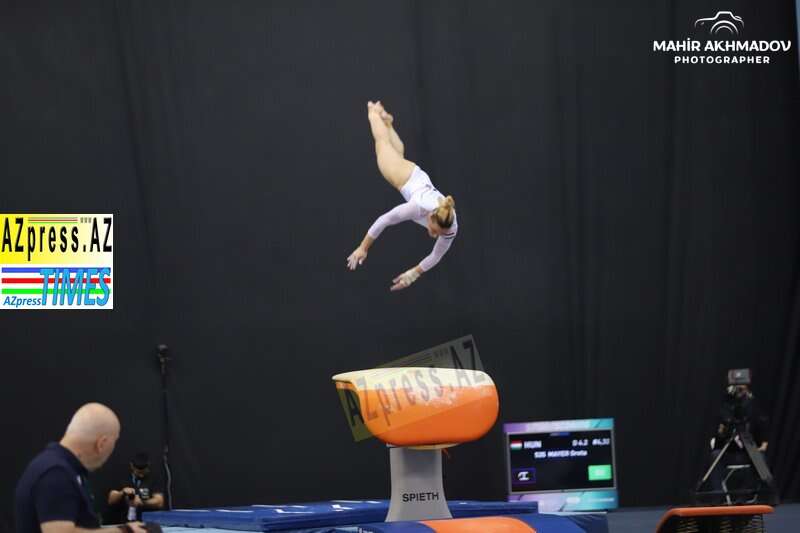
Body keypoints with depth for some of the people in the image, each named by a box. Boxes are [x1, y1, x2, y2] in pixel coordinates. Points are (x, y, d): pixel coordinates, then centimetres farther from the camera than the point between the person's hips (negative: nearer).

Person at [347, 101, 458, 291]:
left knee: (397, 154, 37)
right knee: (383, 145, 29)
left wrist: (414, 273, -25)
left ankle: (386, 120, 66)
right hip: (408, 177, -4)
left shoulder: (451, 227, -39)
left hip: (420, 180, 4)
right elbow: (383, 220, -38)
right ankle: (374, 112, 58)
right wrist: (363, 248, -33)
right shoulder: (419, 207, -50)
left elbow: (436, 257, -23)